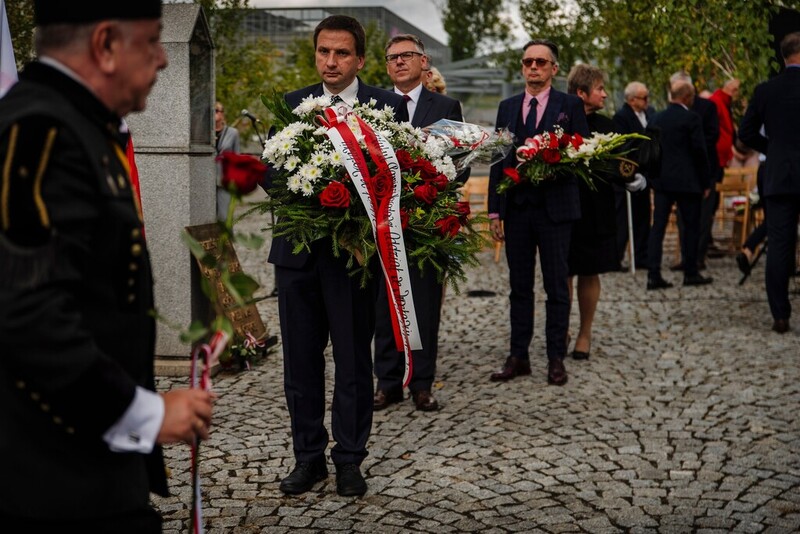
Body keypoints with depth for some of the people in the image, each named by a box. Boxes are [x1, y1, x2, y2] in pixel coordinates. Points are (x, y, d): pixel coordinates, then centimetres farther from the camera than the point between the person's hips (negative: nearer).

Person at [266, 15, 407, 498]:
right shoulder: (292, 105, 9)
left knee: (354, 360, 6)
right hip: (298, 248, 3)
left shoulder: (389, 106, 0)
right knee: (301, 358, 9)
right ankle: (309, 456, 21)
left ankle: (350, 459, 17)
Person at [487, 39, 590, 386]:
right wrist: (494, 210, 5)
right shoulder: (507, 108, 12)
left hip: (554, 207, -3)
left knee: (556, 286, 3)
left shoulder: (570, 105, 1)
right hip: (516, 208, 3)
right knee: (519, 286, 9)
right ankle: (518, 356, 16)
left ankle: (556, 358, 10)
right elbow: (498, 160, 10)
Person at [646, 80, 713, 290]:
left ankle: (653, 275, -1)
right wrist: (705, 182, -3)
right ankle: (690, 273, 12)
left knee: (658, 227, 3)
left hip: (661, 180, 5)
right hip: (687, 182, -5)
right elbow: (699, 151, -10)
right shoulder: (691, 118, -9)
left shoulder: (657, 118, 8)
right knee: (691, 227, 7)